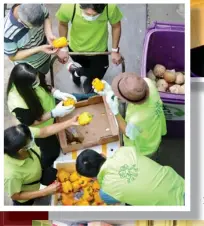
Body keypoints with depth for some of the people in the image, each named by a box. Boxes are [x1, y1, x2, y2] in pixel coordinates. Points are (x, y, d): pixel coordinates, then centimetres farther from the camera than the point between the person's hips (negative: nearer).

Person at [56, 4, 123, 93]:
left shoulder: (110, 7, -38)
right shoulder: (68, 6, -38)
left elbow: (116, 26, -14)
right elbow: (63, 24, -13)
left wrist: (115, 50, -7)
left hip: (99, 49, 0)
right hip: (76, 48, 0)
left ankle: (77, 72, 48)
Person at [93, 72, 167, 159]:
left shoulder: (137, 120, -50)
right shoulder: (148, 82, -35)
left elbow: (128, 134, -24)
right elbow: (132, 93, -10)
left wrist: (115, 111, -31)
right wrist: (110, 92, -19)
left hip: (142, 150, -6)